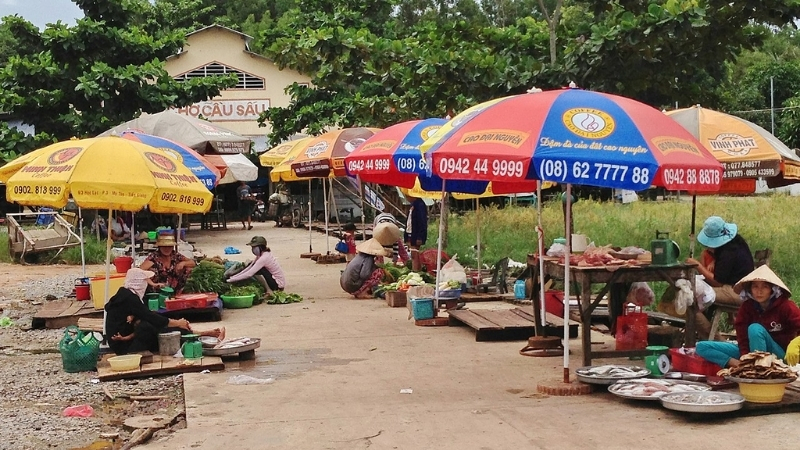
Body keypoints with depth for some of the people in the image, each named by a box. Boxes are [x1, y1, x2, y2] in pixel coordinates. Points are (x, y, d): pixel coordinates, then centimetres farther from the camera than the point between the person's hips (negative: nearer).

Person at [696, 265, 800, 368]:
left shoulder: (785, 306, -12)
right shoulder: (747, 306, -5)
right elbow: (742, 337, -9)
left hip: (779, 355, -4)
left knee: (755, 328, -34)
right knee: (702, 347, -11)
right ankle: (739, 364, -29)